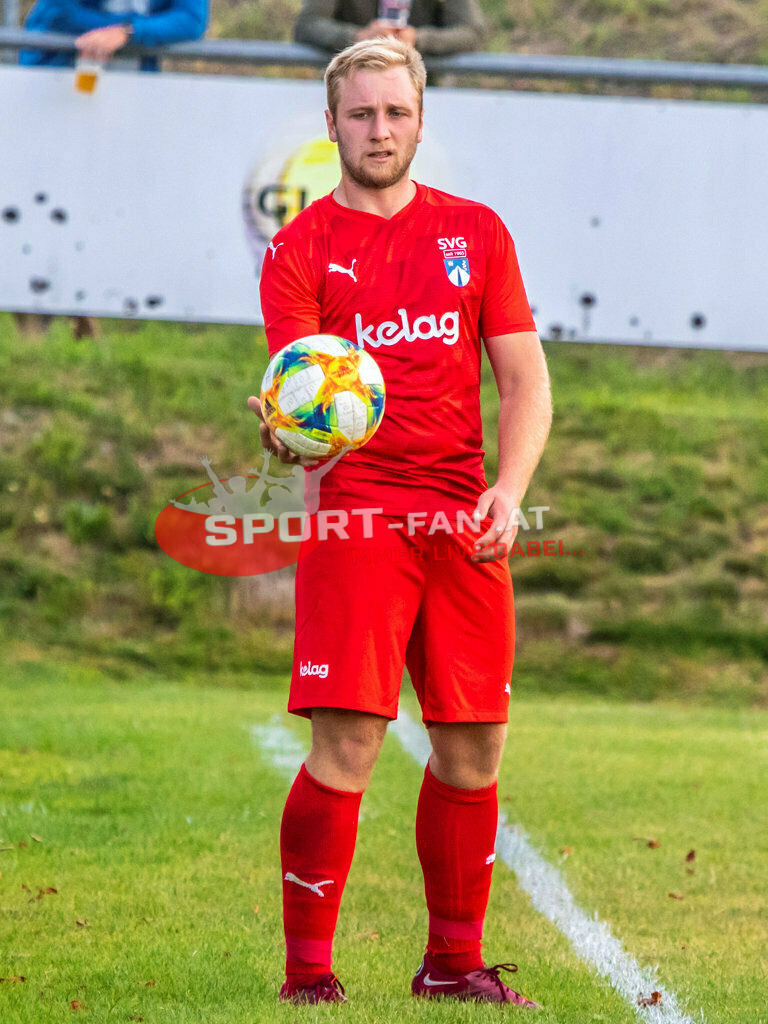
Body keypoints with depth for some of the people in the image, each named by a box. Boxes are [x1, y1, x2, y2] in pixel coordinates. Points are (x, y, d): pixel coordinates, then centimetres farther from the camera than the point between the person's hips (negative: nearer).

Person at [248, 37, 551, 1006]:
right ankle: (307, 974, -6)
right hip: (355, 515, -4)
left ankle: (453, 963, 19)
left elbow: (525, 378, 11)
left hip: (464, 523, 4)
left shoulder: (476, 232, 12)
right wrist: (288, 432, -32)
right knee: (346, 746, -12)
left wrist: (508, 490, -5)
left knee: (472, 748, 6)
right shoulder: (302, 250, 2)